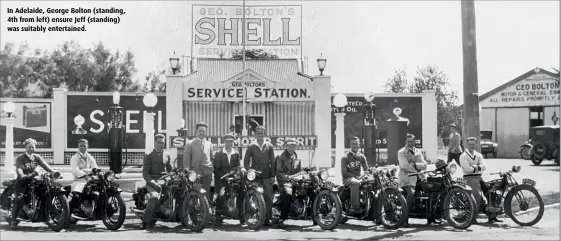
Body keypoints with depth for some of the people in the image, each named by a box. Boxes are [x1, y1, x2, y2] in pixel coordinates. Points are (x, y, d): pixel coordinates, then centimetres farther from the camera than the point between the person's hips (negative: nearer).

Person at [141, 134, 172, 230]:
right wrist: (153, 183, -18)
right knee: (155, 197, -33)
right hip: (152, 181, -4)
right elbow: (145, 173, -3)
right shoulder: (149, 156, 6)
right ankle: (146, 221, -22)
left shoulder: (167, 155, 19)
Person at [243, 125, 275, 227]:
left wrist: (273, 175, 2)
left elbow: (272, 161, 9)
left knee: (268, 198, -4)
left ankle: (267, 218, -1)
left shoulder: (269, 146, 11)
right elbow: (246, 161, 9)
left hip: (267, 176, 1)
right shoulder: (251, 146, 10)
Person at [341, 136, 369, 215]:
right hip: (348, 178, -5)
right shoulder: (345, 157, 0)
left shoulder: (361, 157, 16)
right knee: (356, 183, -40)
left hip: (359, 178, 5)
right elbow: (344, 173, -7)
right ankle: (355, 207, -42)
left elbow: (366, 169, 10)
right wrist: (355, 176, -18)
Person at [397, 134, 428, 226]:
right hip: (407, 178, -6)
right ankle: (405, 218, -27)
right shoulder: (401, 152, 4)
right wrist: (417, 170, -9)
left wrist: (415, 164, -10)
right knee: (411, 193, -33)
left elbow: (424, 165, 7)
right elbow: (404, 165, -11)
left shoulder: (418, 152, 20)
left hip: (419, 178, 6)